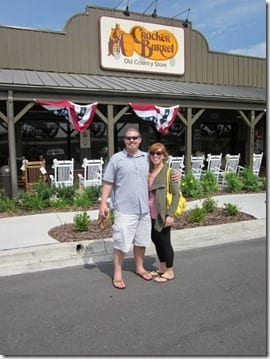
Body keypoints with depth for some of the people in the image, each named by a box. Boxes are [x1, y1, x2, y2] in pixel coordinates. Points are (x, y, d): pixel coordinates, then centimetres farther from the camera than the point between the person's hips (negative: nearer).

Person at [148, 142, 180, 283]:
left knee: (164, 242, 5)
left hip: (163, 214, -7)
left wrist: (170, 214, -18)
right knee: (155, 239, 16)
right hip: (151, 214, 7)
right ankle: (162, 267, 35)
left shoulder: (169, 171, -13)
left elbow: (176, 194, -14)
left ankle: (170, 272, 23)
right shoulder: (149, 171, 6)